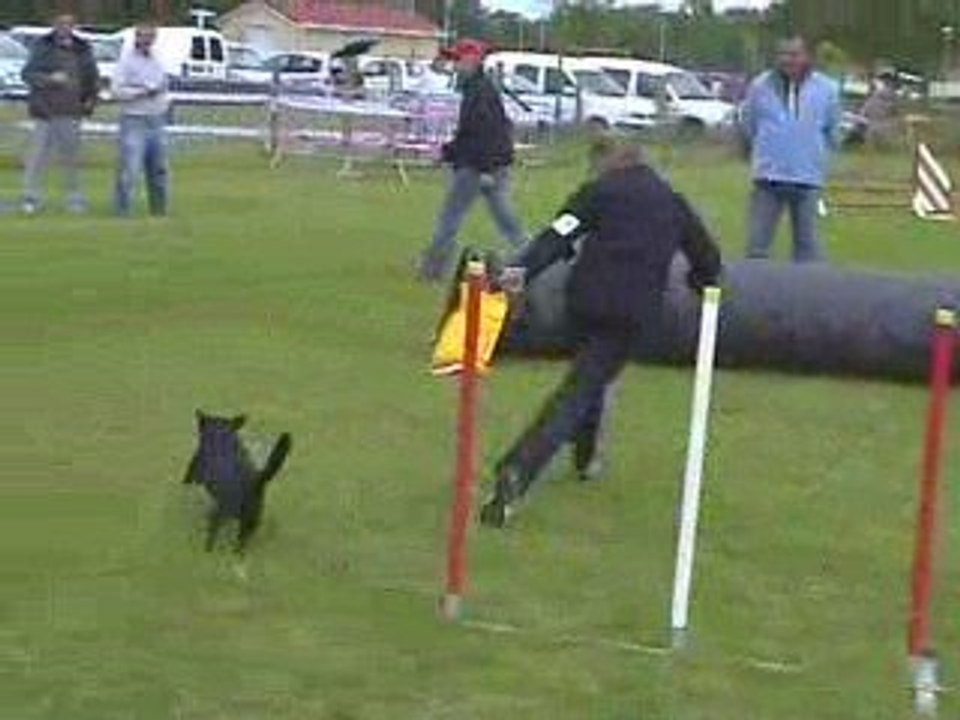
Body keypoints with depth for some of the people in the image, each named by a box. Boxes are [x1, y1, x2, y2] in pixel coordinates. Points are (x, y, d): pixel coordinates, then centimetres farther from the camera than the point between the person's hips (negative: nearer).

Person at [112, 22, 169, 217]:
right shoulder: (126, 61, -5)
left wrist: (166, 100, 7)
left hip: (157, 121, 7)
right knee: (129, 169, -12)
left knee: (159, 169, 13)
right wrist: (143, 92, -18)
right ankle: (122, 211, -8)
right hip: (134, 121, -7)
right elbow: (117, 89, -14)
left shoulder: (157, 61, 16)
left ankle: (159, 209, 24)